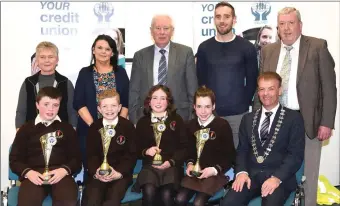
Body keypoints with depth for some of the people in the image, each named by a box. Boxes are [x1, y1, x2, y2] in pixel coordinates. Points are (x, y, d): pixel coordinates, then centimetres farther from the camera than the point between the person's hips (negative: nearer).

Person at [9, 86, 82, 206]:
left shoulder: (67, 128, 19)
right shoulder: (26, 129, 18)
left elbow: (76, 158, 13)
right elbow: (15, 159, 14)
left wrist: (64, 170, -9)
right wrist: (27, 172, -7)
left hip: (60, 173, 1)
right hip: (34, 175, 0)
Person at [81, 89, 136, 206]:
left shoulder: (128, 127, 3)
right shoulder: (94, 128, 10)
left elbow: (131, 154, -1)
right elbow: (91, 154, 6)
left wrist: (119, 173, -17)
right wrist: (96, 172, -14)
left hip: (120, 174, -2)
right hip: (98, 174, 2)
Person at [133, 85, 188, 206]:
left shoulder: (177, 120, 8)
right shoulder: (142, 122, 13)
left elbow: (184, 147, 4)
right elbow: (136, 148, 14)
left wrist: (171, 162, -11)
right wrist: (146, 152, -9)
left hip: (171, 166, -1)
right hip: (150, 166, 1)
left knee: (166, 194, -30)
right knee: (149, 191, -31)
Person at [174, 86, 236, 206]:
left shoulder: (222, 125, -8)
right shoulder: (191, 125, 7)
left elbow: (230, 155, -5)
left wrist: (215, 169, -16)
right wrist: (190, 164, -2)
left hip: (217, 172, -4)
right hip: (196, 171, 4)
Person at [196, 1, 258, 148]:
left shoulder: (247, 47, 0)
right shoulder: (204, 48, 4)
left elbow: (252, 80, 4)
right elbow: (200, 80, 7)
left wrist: (244, 103, 0)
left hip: (238, 112, -1)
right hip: (211, 112, 1)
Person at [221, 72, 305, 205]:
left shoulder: (294, 118, 3)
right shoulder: (248, 119, 16)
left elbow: (296, 154, -4)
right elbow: (242, 150, 13)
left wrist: (277, 178, -17)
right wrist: (241, 172, -6)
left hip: (280, 177, -3)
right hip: (251, 175, 3)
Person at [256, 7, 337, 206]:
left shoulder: (318, 47, -2)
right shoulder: (268, 51, 8)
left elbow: (329, 87, -4)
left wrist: (327, 122, -9)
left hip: (308, 122, -3)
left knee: (308, 174, 10)